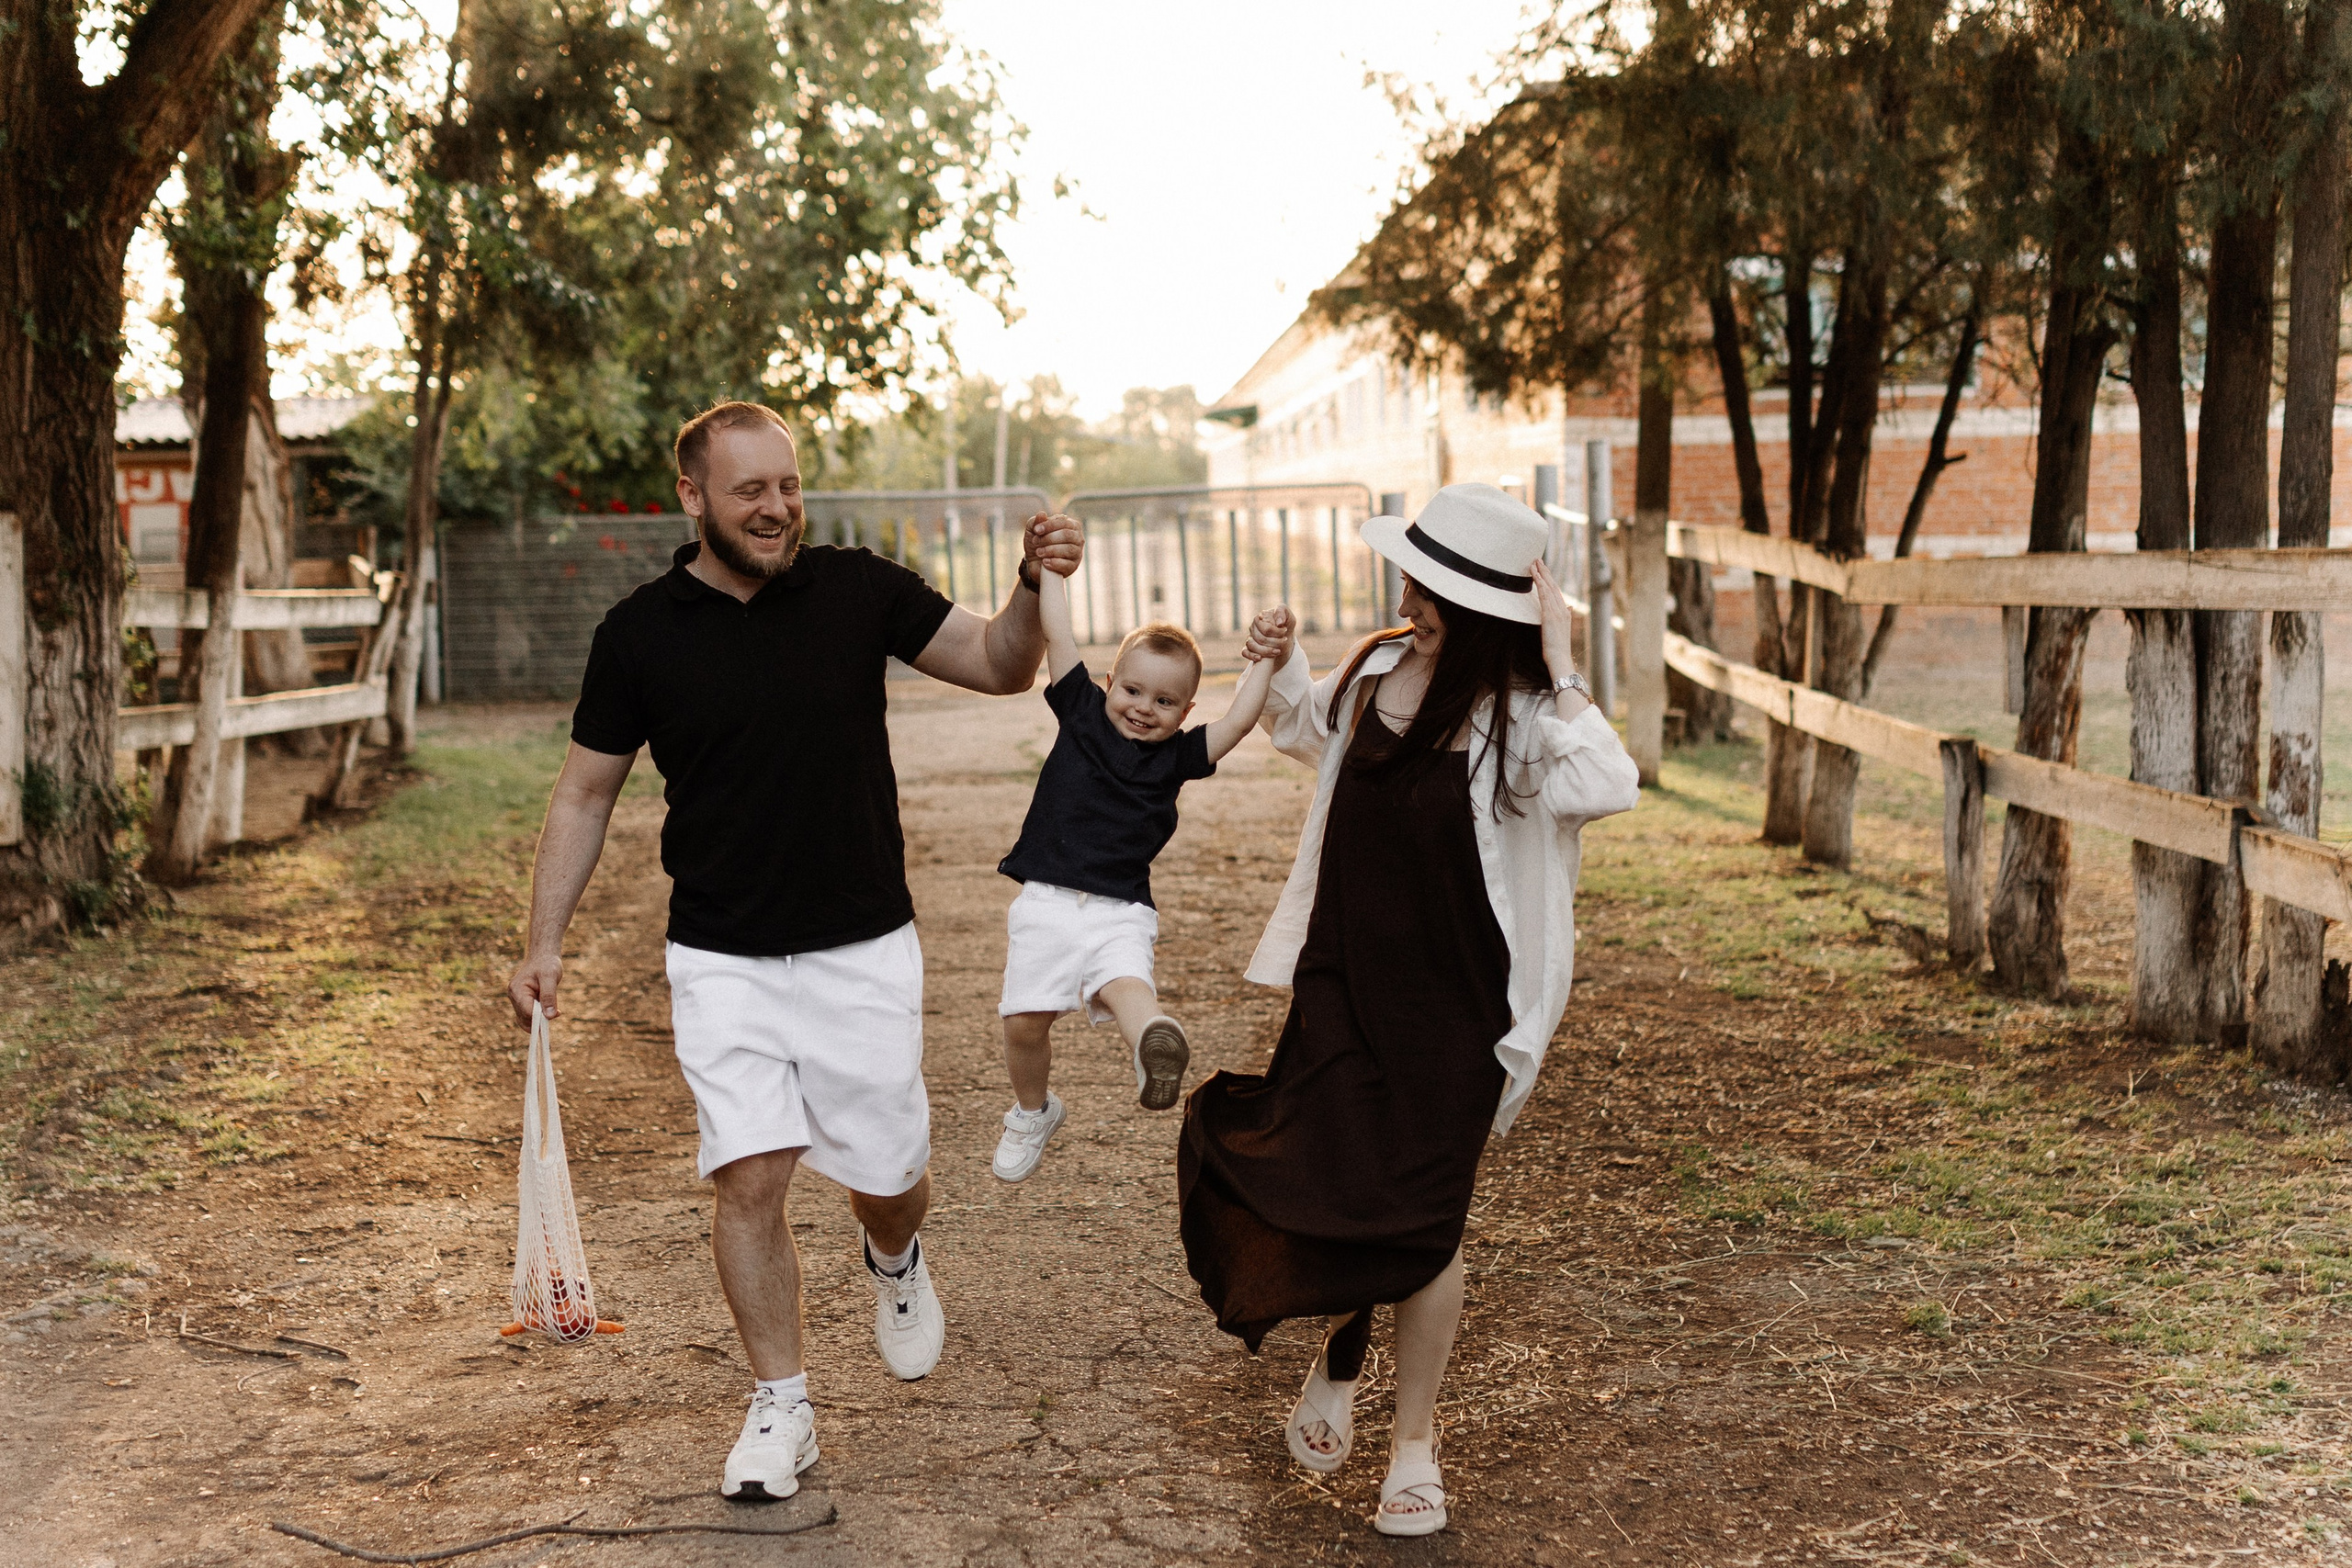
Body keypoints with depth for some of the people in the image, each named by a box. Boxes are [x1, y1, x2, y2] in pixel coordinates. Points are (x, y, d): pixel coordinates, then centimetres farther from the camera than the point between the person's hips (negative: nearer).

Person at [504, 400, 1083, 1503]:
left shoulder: (857, 590, -2)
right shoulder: (640, 634, -3)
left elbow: (1001, 666, 3)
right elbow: (585, 795, 5)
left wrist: (1033, 588, -17)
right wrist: (544, 942, -1)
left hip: (864, 949, 1)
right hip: (723, 958, -1)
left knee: (886, 1176, 6)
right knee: (749, 1178, -7)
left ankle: (896, 1260, 43)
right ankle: (780, 1409, 10)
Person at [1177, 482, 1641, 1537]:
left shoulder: (1517, 716, -15)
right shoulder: (1375, 673, 2)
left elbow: (1604, 789, -36)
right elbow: (1310, 732, 24)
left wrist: (1562, 672, -30)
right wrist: (1281, 671, 6)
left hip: (1454, 1008, -4)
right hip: (1344, 982, 4)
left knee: (1420, 1222, 3)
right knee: (1317, 1197, -1)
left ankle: (1415, 1441, 25)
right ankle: (1338, 1360, 34)